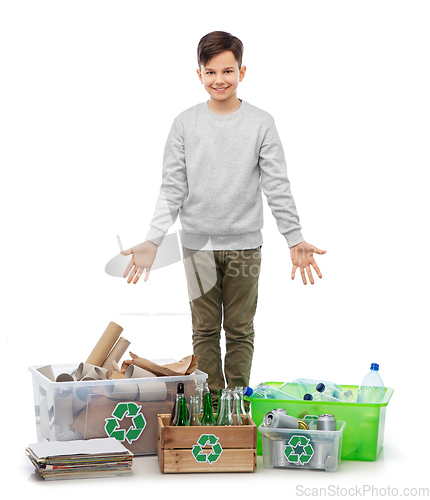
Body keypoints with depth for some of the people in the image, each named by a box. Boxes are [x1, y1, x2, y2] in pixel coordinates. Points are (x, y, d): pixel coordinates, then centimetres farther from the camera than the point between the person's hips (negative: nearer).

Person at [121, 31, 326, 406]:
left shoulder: (261, 123, -1)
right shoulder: (185, 124, 2)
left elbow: (277, 187, -1)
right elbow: (172, 189, 1)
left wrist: (295, 239, -8)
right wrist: (152, 241, -7)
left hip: (244, 244, -1)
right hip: (198, 244, 1)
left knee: (240, 329, 7)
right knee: (205, 329, 7)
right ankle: (211, 401, 17)